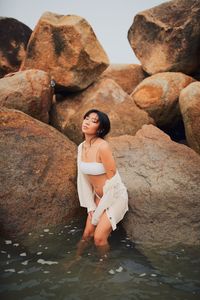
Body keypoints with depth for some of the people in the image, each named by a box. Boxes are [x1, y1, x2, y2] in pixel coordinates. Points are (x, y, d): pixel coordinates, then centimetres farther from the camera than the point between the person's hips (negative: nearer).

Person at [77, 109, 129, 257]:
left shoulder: (103, 146, -27)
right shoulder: (81, 147, -4)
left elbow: (112, 181, -23)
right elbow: (83, 178, 3)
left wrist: (98, 214, -14)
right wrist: (91, 207, -2)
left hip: (115, 196, -6)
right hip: (98, 197, 6)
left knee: (99, 238, -8)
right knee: (87, 234, 6)